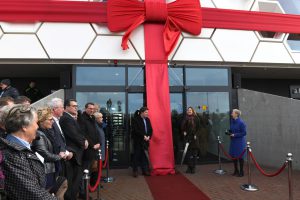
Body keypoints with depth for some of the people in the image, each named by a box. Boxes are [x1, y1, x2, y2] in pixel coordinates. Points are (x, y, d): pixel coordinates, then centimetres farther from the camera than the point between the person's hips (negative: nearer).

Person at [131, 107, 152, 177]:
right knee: (137, 156, 3)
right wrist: (143, 136, -17)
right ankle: (135, 171, 13)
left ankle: (145, 170, 14)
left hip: (145, 141, 5)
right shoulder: (136, 120, -8)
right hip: (138, 141, -5)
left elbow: (150, 130, 11)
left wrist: (148, 137, -5)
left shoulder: (147, 120, 10)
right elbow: (136, 130, -17)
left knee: (144, 156, 7)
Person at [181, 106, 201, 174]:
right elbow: (182, 127, 6)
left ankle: (193, 167, 8)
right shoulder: (185, 118, 7)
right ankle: (189, 167, 9)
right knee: (188, 153, 1)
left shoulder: (196, 118, 3)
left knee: (194, 153, 1)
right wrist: (184, 132, -10)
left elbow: (198, 127, 0)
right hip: (188, 137, 1)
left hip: (195, 137, -1)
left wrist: (196, 135, -9)